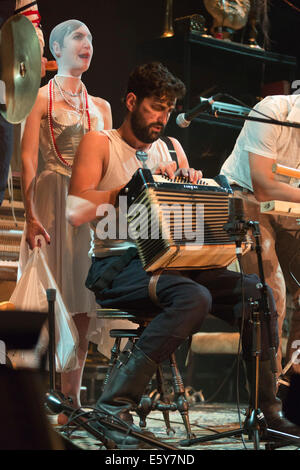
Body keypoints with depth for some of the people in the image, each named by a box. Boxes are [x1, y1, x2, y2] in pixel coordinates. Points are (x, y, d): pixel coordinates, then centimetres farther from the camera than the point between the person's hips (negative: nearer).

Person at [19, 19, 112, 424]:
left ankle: (72, 397, 6)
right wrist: (30, 216, -17)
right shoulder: (41, 98, 2)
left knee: (82, 306, 2)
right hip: (52, 201, -5)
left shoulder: (100, 107, 18)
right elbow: (27, 158, -7)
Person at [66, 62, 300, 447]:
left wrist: (193, 188, -3)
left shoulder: (171, 149, 20)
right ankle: (114, 406, -31)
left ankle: (268, 412, -10)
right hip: (115, 265, -6)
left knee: (256, 290, -15)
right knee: (193, 297, -35)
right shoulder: (99, 144, 1)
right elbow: (76, 212, -13)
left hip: (168, 262, 6)